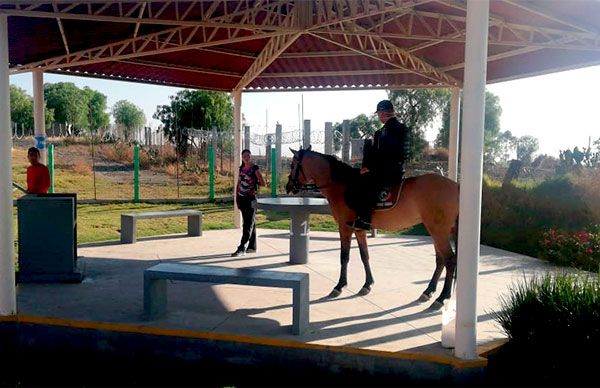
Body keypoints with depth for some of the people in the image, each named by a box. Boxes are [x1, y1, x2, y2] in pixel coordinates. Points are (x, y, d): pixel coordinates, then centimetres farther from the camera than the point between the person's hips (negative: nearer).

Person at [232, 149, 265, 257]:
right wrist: (237, 199, 11)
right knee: (250, 223, 12)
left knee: (248, 224, -8)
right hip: (242, 199, 6)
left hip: (251, 198, -6)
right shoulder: (241, 168, 11)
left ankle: (241, 248, -12)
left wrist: (254, 182, 1)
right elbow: (238, 184, 15)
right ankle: (252, 247, 19)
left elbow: (263, 183, -9)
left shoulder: (255, 168, -6)